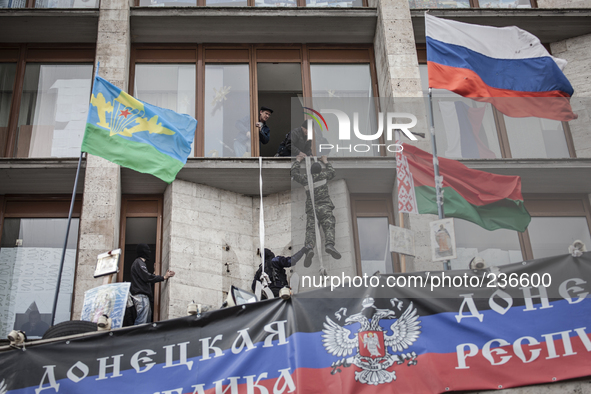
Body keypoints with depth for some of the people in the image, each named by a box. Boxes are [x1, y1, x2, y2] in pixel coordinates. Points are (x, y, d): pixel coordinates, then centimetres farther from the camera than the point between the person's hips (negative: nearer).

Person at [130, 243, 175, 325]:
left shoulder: (140, 262, 28)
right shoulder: (138, 262, -4)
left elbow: (147, 278, 25)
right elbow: (147, 277, -13)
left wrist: (166, 275, 23)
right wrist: (164, 277, -6)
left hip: (144, 296, 10)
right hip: (141, 295, -10)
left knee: (147, 321, 4)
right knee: (141, 321, -19)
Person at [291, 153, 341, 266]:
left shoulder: (305, 178, 15)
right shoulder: (323, 175, 13)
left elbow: (294, 172, 33)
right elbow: (331, 172, 37)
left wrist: (298, 159, 46)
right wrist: (326, 161, 51)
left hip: (311, 208, 1)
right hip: (324, 206, -1)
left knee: (310, 229, -11)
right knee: (329, 227, -16)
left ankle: (309, 247, -39)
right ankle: (329, 244, -43)